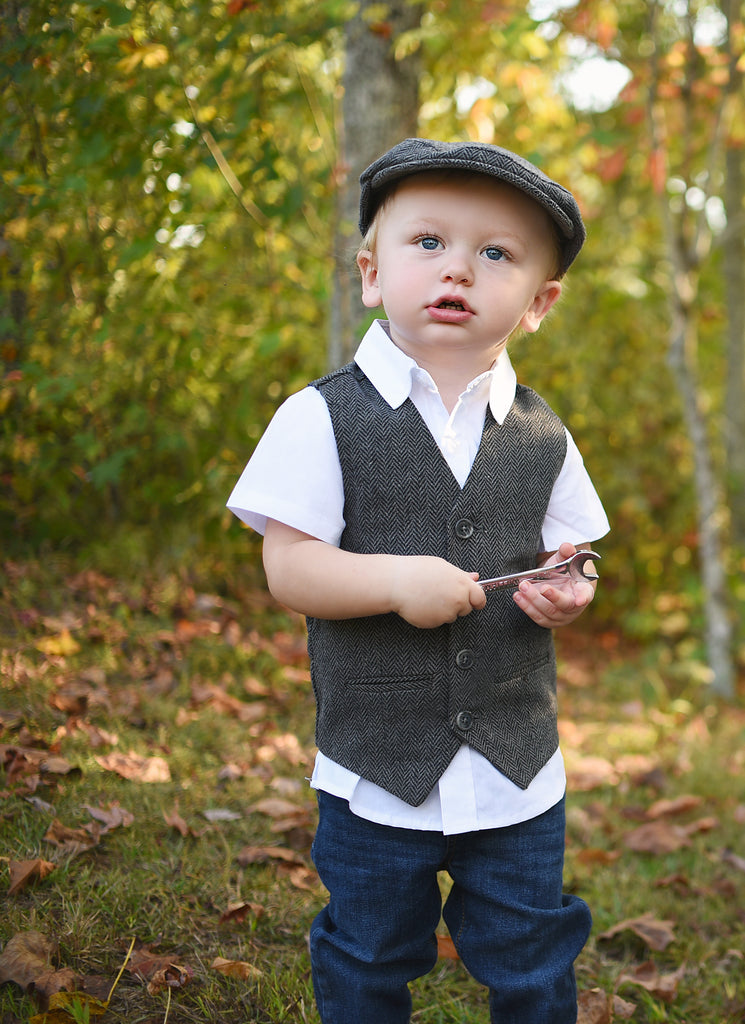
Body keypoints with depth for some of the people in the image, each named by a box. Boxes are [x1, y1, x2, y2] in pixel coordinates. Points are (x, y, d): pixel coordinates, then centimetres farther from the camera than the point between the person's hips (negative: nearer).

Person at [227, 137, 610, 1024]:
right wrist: (397, 580, -27)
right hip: (375, 768, -2)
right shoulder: (323, 418, -10)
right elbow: (288, 568, -12)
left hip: (516, 771, 3)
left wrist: (565, 592, -14)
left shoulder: (542, 437, 0)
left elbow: (562, 555, 9)